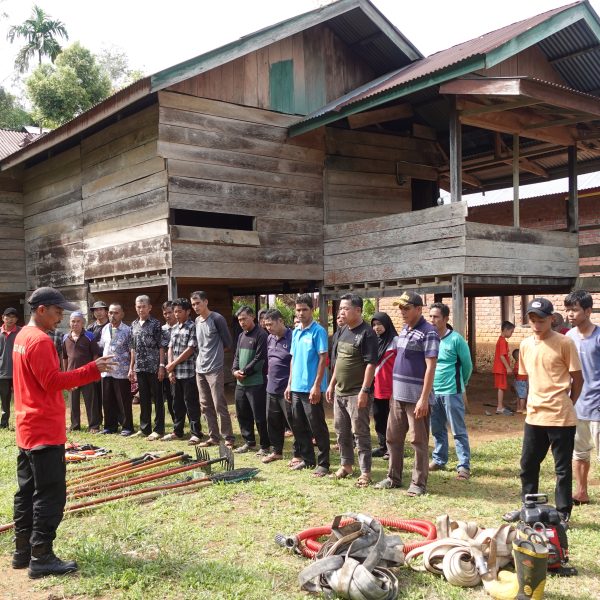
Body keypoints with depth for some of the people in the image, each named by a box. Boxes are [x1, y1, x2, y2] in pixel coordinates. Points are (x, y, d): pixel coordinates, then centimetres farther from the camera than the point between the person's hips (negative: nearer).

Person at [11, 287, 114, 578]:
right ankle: (41, 558, -2)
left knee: (27, 492, 14)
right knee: (50, 495, -6)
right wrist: (93, 369, -26)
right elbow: (53, 382, -23)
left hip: (27, 429, 10)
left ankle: (22, 551, 21)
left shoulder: (22, 336, 15)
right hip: (45, 431, -10)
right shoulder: (40, 341, -17)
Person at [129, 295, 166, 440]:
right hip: (140, 368, 6)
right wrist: (131, 367, 13)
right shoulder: (134, 325, 12)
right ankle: (144, 428, 21)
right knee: (144, 399, 12)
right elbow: (133, 348, 16)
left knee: (157, 399, 1)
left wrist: (162, 366, -14)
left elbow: (162, 347, -7)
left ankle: (158, 430, 6)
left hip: (154, 367, -5)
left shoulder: (155, 324, -5)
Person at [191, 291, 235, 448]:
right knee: (205, 405, 11)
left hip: (215, 369, -8)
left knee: (219, 405, -7)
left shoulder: (217, 319, -9)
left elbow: (228, 343, -5)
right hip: (200, 368, 8)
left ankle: (229, 438, 1)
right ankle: (213, 437, 20)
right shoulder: (197, 321, 13)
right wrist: (205, 354, 7)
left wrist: (215, 353, 5)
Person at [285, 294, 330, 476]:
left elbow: (323, 359, -14)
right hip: (296, 387, 7)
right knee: (299, 427, 14)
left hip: (311, 388, -7)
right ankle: (307, 459, 26)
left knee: (317, 427, 0)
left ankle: (323, 463, 9)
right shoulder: (295, 332, 12)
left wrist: (316, 386, -18)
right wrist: (289, 384, 14)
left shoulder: (318, 331, -10)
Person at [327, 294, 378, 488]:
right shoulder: (344, 332, 12)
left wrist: (364, 390, -22)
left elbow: (371, 364, -18)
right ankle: (346, 464, 30)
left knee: (360, 433, -2)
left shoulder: (367, 333, -14)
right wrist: (332, 384, 17)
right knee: (341, 431, 16)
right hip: (340, 391, 8)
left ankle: (365, 472, 6)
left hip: (357, 393, -8)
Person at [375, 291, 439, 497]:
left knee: (419, 441, 2)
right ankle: (393, 477, 26)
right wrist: (393, 390, 17)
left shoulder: (428, 332, -13)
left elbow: (430, 367, -17)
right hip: (398, 395, 8)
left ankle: (419, 483, 11)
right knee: (393, 437, 14)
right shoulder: (404, 330, 13)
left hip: (416, 397, -8)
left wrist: (424, 399, -21)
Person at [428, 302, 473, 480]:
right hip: (433, 392, 5)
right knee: (437, 429, 15)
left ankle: (464, 466, 4)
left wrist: (461, 384, 11)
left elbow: (467, 365, 0)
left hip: (451, 392, -5)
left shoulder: (456, 339, -11)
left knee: (458, 431, 0)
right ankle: (438, 460, 27)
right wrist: (429, 385, 14)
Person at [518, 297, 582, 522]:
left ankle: (563, 513, 18)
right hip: (534, 416, 6)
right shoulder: (525, 345, 7)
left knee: (563, 468, 5)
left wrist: (566, 405, 2)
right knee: (527, 465, 13)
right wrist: (534, 403, 13)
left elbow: (578, 379, -4)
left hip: (560, 417, -6)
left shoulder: (565, 343, -10)